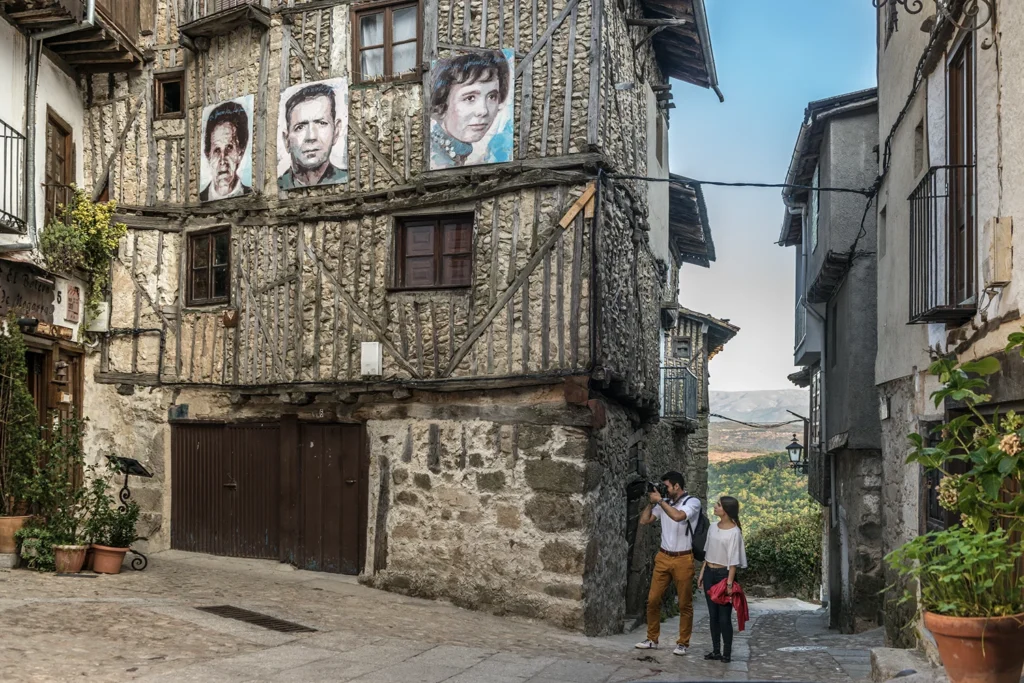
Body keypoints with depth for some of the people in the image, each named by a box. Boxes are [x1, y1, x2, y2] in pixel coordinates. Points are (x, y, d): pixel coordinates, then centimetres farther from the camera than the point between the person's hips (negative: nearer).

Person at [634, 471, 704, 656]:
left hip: (683, 559, -5)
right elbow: (644, 520, 9)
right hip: (663, 557, 5)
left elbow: (678, 516, -28)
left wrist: (659, 500, -19)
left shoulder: (693, 502, -9)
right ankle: (652, 639, 17)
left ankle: (683, 643, 15)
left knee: (685, 604, 4)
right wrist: (652, 501, 1)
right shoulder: (664, 503, 7)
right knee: (653, 599, 5)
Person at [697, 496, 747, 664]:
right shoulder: (713, 528, 7)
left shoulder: (734, 532, -13)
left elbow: (733, 560, -14)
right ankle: (716, 651, 17)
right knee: (713, 615, 10)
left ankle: (727, 653, 7)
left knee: (724, 616, -2)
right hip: (709, 573, 7)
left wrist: (729, 583, -17)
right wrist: (702, 574, 12)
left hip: (723, 574, -7)